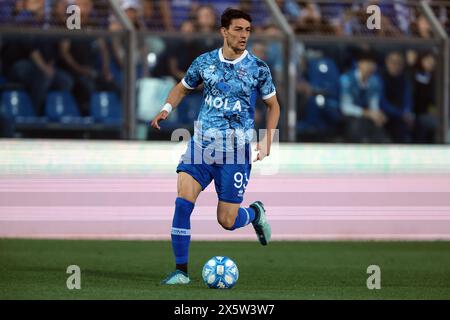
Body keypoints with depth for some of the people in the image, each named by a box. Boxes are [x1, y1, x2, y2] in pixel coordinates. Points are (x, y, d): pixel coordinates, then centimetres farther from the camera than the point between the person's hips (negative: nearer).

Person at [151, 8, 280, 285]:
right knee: (183, 202, -18)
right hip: (202, 144, 1)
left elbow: (273, 106, 9)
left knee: (227, 221, -1)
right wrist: (167, 109, 0)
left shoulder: (258, 68, -4)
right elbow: (182, 88, 19)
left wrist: (267, 142, -2)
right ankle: (181, 270, -8)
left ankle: (255, 213, 36)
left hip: (236, 152, -1)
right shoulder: (204, 62, 1)